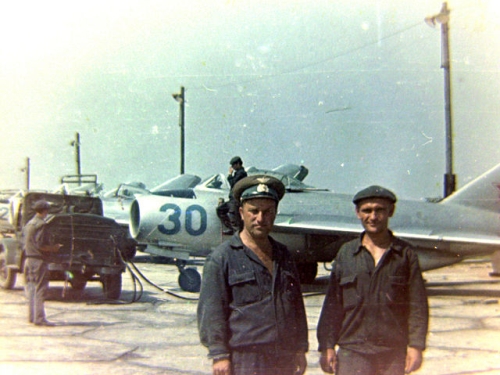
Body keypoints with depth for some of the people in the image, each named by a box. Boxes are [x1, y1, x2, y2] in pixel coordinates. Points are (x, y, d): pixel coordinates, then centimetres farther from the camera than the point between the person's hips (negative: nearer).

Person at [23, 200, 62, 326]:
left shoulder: (29, 223, 13)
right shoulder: (41, 224, -14)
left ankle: (32, 316, 20)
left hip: (29, 258, 9)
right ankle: (39, 318, -6)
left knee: (31, 288, 14)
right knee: (40, 288, -6)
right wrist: (53, 248, -7)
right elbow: (40, 245, -21)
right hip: (38, 259, -9)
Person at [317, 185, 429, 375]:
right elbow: (332, 304, 5)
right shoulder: (346, 253, 6)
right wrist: (327, 346, 0)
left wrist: (415, 346, -5)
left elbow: (418, 305, 2)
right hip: (352, 351, 0)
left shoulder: (405, 253, 4)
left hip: (394, 353, 0)